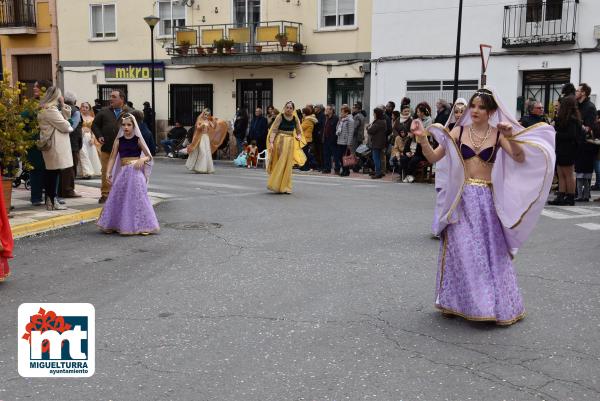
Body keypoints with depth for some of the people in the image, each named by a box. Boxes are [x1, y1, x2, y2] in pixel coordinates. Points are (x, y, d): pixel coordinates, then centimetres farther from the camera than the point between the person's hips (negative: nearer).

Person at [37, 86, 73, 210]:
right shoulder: (51, 110, -15)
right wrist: (70, 127, 5)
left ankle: (49, 200, 18)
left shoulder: (45, 109, 17)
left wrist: (63, 107, 6)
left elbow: (64, 119, 14)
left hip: (48, 143, 10)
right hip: (55, 145, -10)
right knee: (54, 172, -6)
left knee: (50, 172, 12)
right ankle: (53, 202, -3)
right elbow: (64, 126, -16)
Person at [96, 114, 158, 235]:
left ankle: (142, 225, 0)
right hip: (123, 172, 2)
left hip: (136, 172, -2)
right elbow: (112, 157, 4)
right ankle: (114, 225, 14)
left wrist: (142, 159, -18)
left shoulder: (138, 139, 2)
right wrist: (108, 172, -8)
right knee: (117, 197, 0)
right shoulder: (118, 140, 6)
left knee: (138, 197, -7)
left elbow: (149, 156, 4)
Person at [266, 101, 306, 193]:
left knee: (287, 165, 8)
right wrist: (271, 142, -21)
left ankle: (285, 187, 17)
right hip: (280, 141, -4)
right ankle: (276, 185, 7)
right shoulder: (280, 117, -7)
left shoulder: (295, 118, 3)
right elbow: (274, 130, -11)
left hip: (290, 143, 4)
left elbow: (299, 131, 12)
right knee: (279, 164, -3)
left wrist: (298, 136, -11)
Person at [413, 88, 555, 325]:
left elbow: (520, 159, -12)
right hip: (462, 198, 1)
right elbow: (433, 157, -1)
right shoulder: (458, 132, 2)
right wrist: (422, 138, -17)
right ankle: (456, 302, 19)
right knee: (459, 248, 3)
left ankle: (497, 305, 21)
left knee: (490, 251, 6)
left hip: (487, 199, 0)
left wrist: (511, 137, -28)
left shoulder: (498, 135, 0)